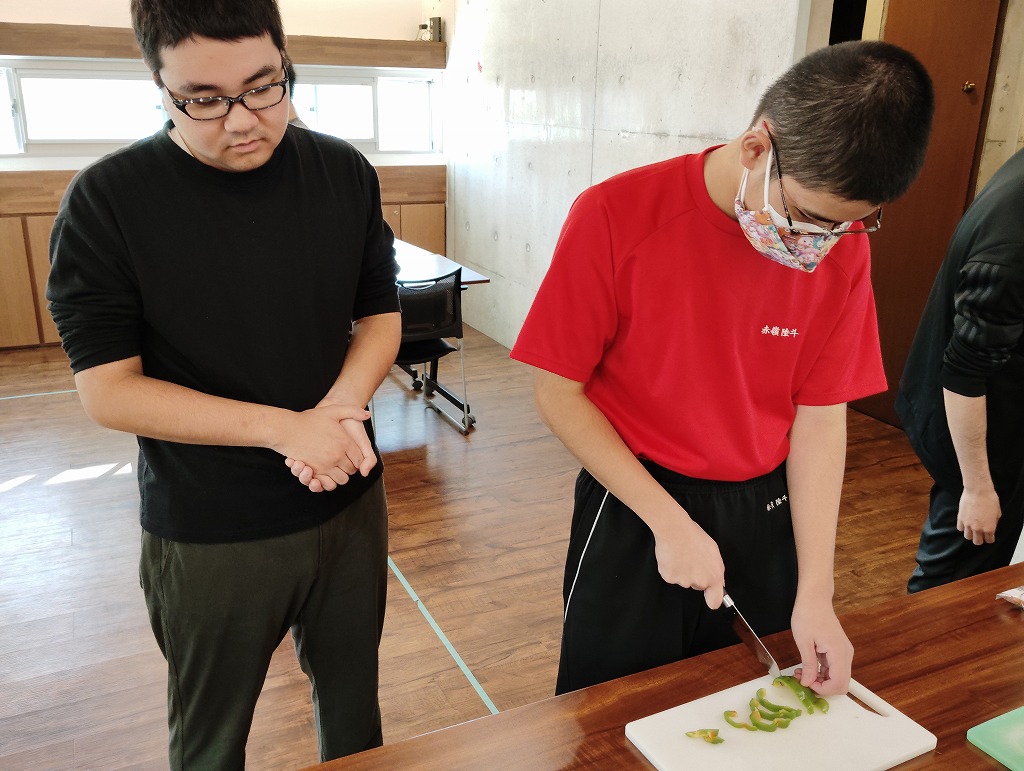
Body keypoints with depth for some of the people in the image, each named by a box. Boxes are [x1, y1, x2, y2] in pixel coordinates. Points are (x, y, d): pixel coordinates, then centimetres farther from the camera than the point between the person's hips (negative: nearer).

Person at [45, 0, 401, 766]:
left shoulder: (345, 173, -4)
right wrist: (285, 427, -23)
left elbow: (380, 315, 4)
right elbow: (108, 389, -14)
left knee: (354, 703, 22)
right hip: (208, 534, -2)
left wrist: (340, 409, -17)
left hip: (350, 502, 3)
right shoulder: (106, 201, -14)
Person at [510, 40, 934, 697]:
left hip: (768, 515, 4)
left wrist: (816, 593, -8)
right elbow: (558, 392, -15)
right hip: (633, 513, -3)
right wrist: (669, 522, -18)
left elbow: (821, 416, -5)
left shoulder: (843, 247, -9)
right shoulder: (617, 217, -21)